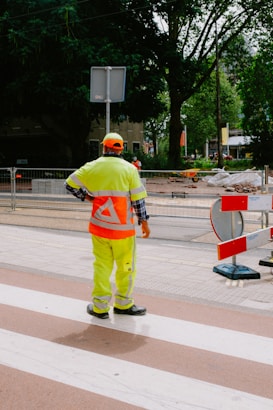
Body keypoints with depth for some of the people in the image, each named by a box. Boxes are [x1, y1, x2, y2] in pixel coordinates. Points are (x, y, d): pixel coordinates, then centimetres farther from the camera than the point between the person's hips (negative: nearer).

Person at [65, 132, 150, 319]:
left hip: (99, 226, 3)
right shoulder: (129, 168, -5)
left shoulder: (92, 167, 0)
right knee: (126, 267, 11)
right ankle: (123, 304, 21)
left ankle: (100, 306, 16)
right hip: (123, 227, -2)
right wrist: (144, 222, 4)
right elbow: (138, 199, -4)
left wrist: (87, 197, 16)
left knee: (102, 265, 12)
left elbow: (70, 184, 6)